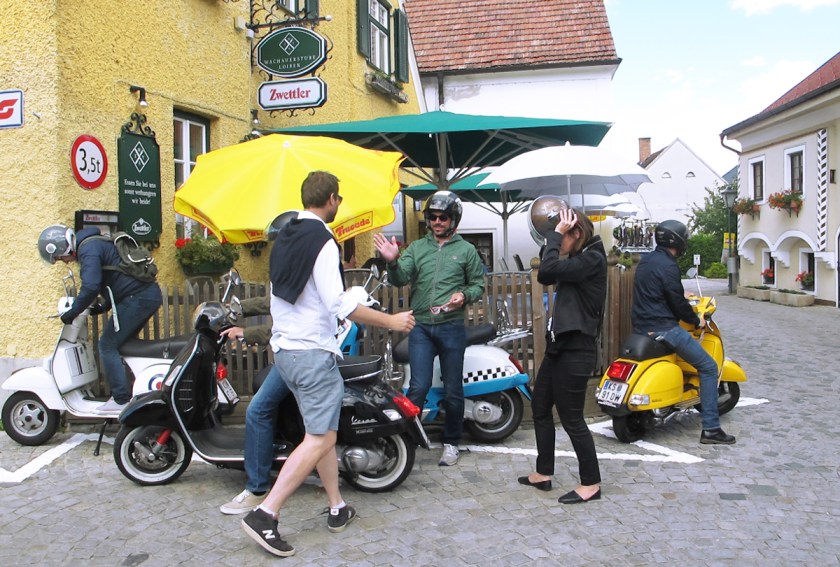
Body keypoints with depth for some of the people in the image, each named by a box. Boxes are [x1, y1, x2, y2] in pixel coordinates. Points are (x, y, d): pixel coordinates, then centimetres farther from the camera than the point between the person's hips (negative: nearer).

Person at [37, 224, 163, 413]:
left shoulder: (87, 249, -9)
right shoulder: (96, 243, 23)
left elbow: (91, 287, -22)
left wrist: (72, 312, -10)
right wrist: (104, 306, 28)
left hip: (136, 298, -10)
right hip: (150, 294, 10)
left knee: (108, 345, -3)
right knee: (121, 343, 19)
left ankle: (122, 399, -3)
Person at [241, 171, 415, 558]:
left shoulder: (284, 238, 13)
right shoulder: (322, 241, -15)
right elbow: (338, 303, -23)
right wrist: (391, 321, -16)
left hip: (284, 349, 10)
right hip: (313, 352, -10)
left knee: (323, 432, 16)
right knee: (320, 439, -6)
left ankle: (337, 508, 23)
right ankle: (265, 515, -9)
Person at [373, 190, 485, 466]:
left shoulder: (466, 250, 7)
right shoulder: (416, 248, 10)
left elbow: (478, 285, 8)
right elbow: (400, 278, -3)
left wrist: (464, 295, -14)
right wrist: (393, 262, -24)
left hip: (451, 327, 0)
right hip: (420, 327, 1)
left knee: (452, 390, 7)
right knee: (419, 387, -7)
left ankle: (451, 443, 23)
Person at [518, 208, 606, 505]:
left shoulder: (592, 259, -16)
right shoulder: (578, 260, 14)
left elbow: (547, 270, -26)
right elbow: (546, 276, 13)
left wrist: (556, 234, -14)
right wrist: (554, 238, 6)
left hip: (575, 351, -11)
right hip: (559, 347, 11)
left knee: (571, 419, -2)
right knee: (540, 407, 17)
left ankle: (591, 484, 14)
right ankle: (543, 474, 28)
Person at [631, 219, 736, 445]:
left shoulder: (646, 260, 13)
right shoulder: (667, 266, -16)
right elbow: (677, 303, -15)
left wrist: (682, 295, 33)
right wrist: (696, 321, 0)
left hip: (641, 326, 10)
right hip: (662, 328, -10)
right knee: (708, 367, -3)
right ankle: (710, 429, -4)